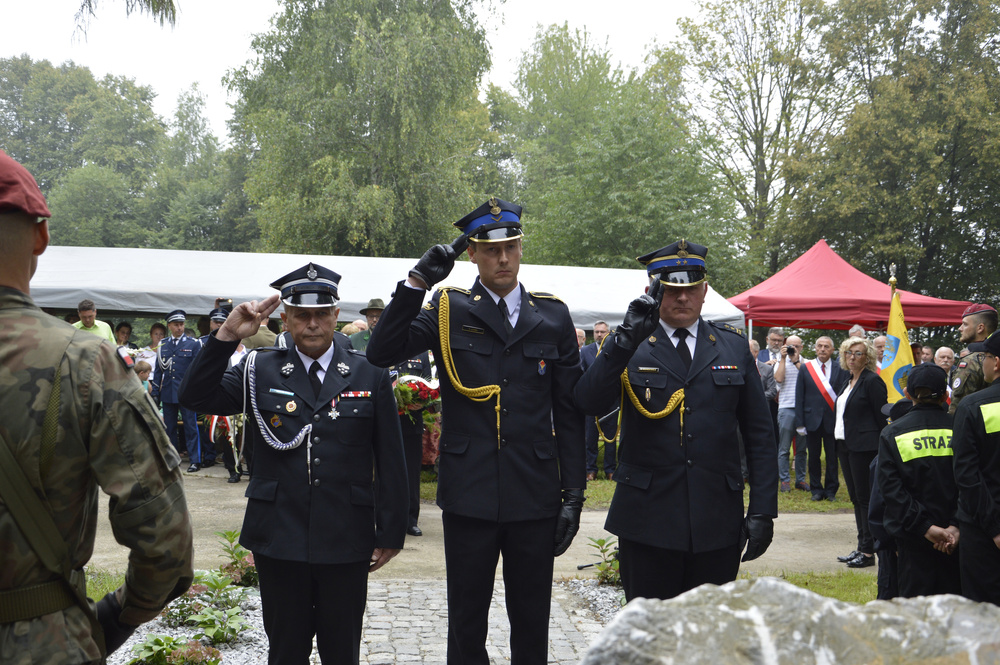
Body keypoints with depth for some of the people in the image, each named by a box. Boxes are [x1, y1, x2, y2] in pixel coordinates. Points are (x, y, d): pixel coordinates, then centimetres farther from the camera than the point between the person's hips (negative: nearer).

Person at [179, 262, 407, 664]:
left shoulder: (370, 376, 1)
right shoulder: (260, 371, 5)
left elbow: (390, 462, 2)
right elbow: (195, 398, -5)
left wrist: (390, 534, 1)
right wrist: (227, 336, -15)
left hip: (346, 543, 0)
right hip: (280, 540, 1)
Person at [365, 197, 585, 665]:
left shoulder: (553, 317, 6)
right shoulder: (448, 311, 3)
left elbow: (569, 412, 7)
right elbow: (381, 354, -10)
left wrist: (573, 493, 3)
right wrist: (416, 283, -17)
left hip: (535, 498, 1)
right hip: (469, 497, -1)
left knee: (532, 625, 12)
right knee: (467, 623, 11)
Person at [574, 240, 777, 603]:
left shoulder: (734, 347, 10)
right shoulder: (629, 348, 3)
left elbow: (759, 434, 9)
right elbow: (590, 403, -16)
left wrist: (763, 510, 1)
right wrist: (627, 337, -25)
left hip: (718, 524, 2)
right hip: (647, 521, -2)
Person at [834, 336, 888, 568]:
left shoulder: (872, 381, -11)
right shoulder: (848, 382, 15)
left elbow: (881, 418, -13)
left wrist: (879, 450, -14)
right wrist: (841, 441, 14)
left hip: (864, 448, -9)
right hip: (847, 445, 9)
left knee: (865, 498, -5)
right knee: (855, 498, 12)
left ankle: (868, 551, 1)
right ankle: (862, 547, 19)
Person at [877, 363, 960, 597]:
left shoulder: (892, 433, -2)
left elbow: (891, 488, -9)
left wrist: (925, 527, -12)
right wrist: (955, 525, -10)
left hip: (913, 536, 0)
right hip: (955, 534, 0)